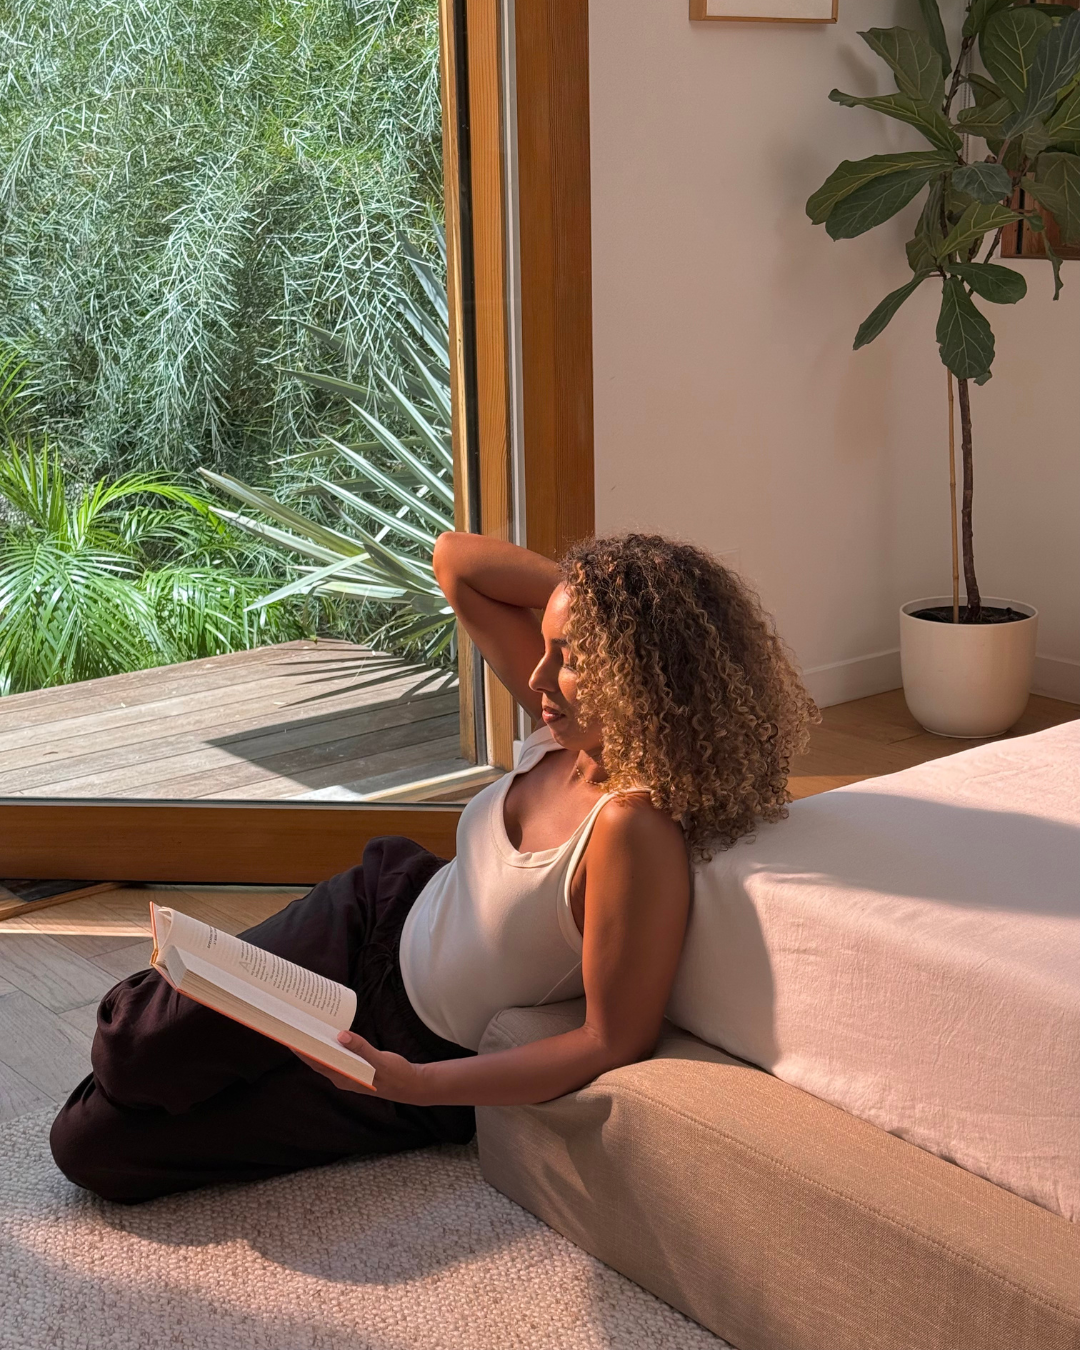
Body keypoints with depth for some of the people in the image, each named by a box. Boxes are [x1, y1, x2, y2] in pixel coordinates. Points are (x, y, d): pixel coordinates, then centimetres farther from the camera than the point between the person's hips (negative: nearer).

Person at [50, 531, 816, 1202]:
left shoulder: (636, 829, -33)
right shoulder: (574, 730, -12)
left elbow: (616, 1042, -29)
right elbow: (456, 560, -6)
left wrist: (416, 1086, -33)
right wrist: (590, 587, -19)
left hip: (430, 1068, -5)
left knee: (92, 1144, -2)